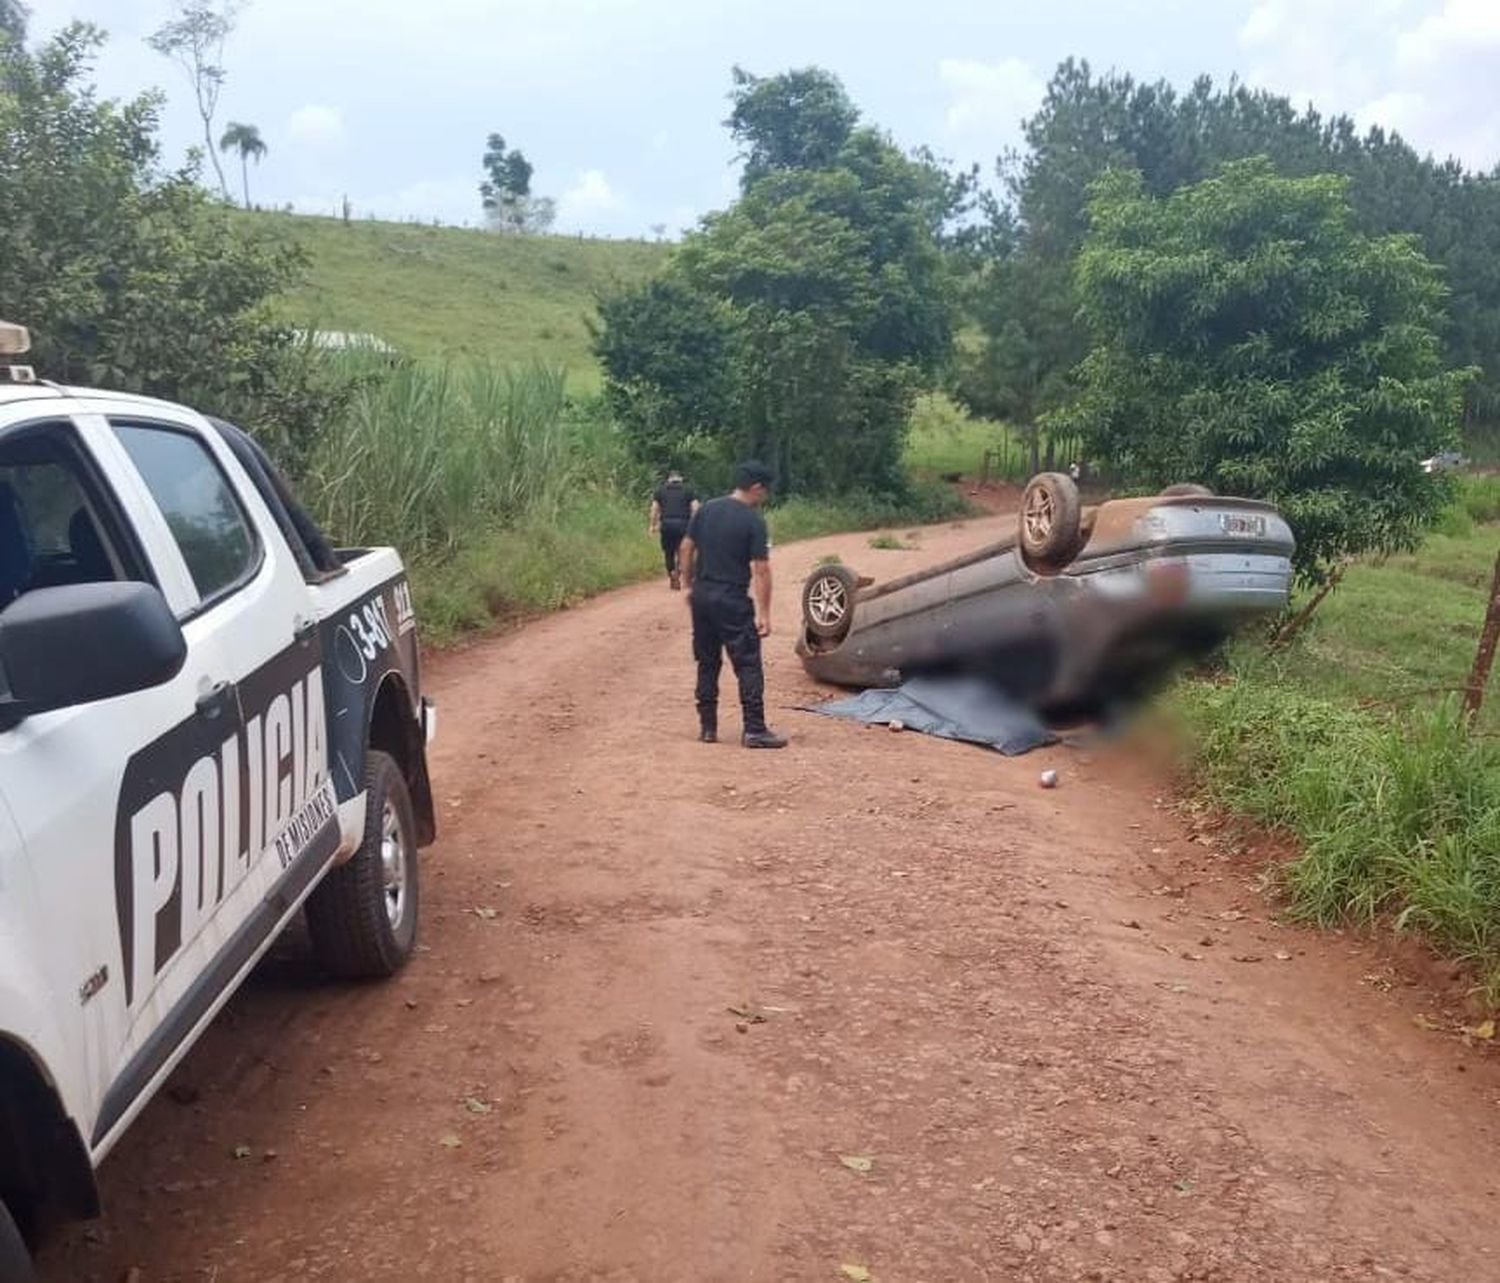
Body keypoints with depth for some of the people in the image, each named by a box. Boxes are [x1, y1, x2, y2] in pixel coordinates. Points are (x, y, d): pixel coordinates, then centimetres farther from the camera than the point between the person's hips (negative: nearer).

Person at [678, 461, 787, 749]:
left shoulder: (707, 510, 6)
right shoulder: (754, 522, -11)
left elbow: (687, 548, 10)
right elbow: (760, 569, -13)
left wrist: (688, 585, 19)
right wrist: (764, 612, -11)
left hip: (702, 596, 6)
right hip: (733, 601, -6)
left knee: (707, 663, 14)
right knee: (748, 666, -1)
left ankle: (707, 726, 18)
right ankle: (754, 730, -3)